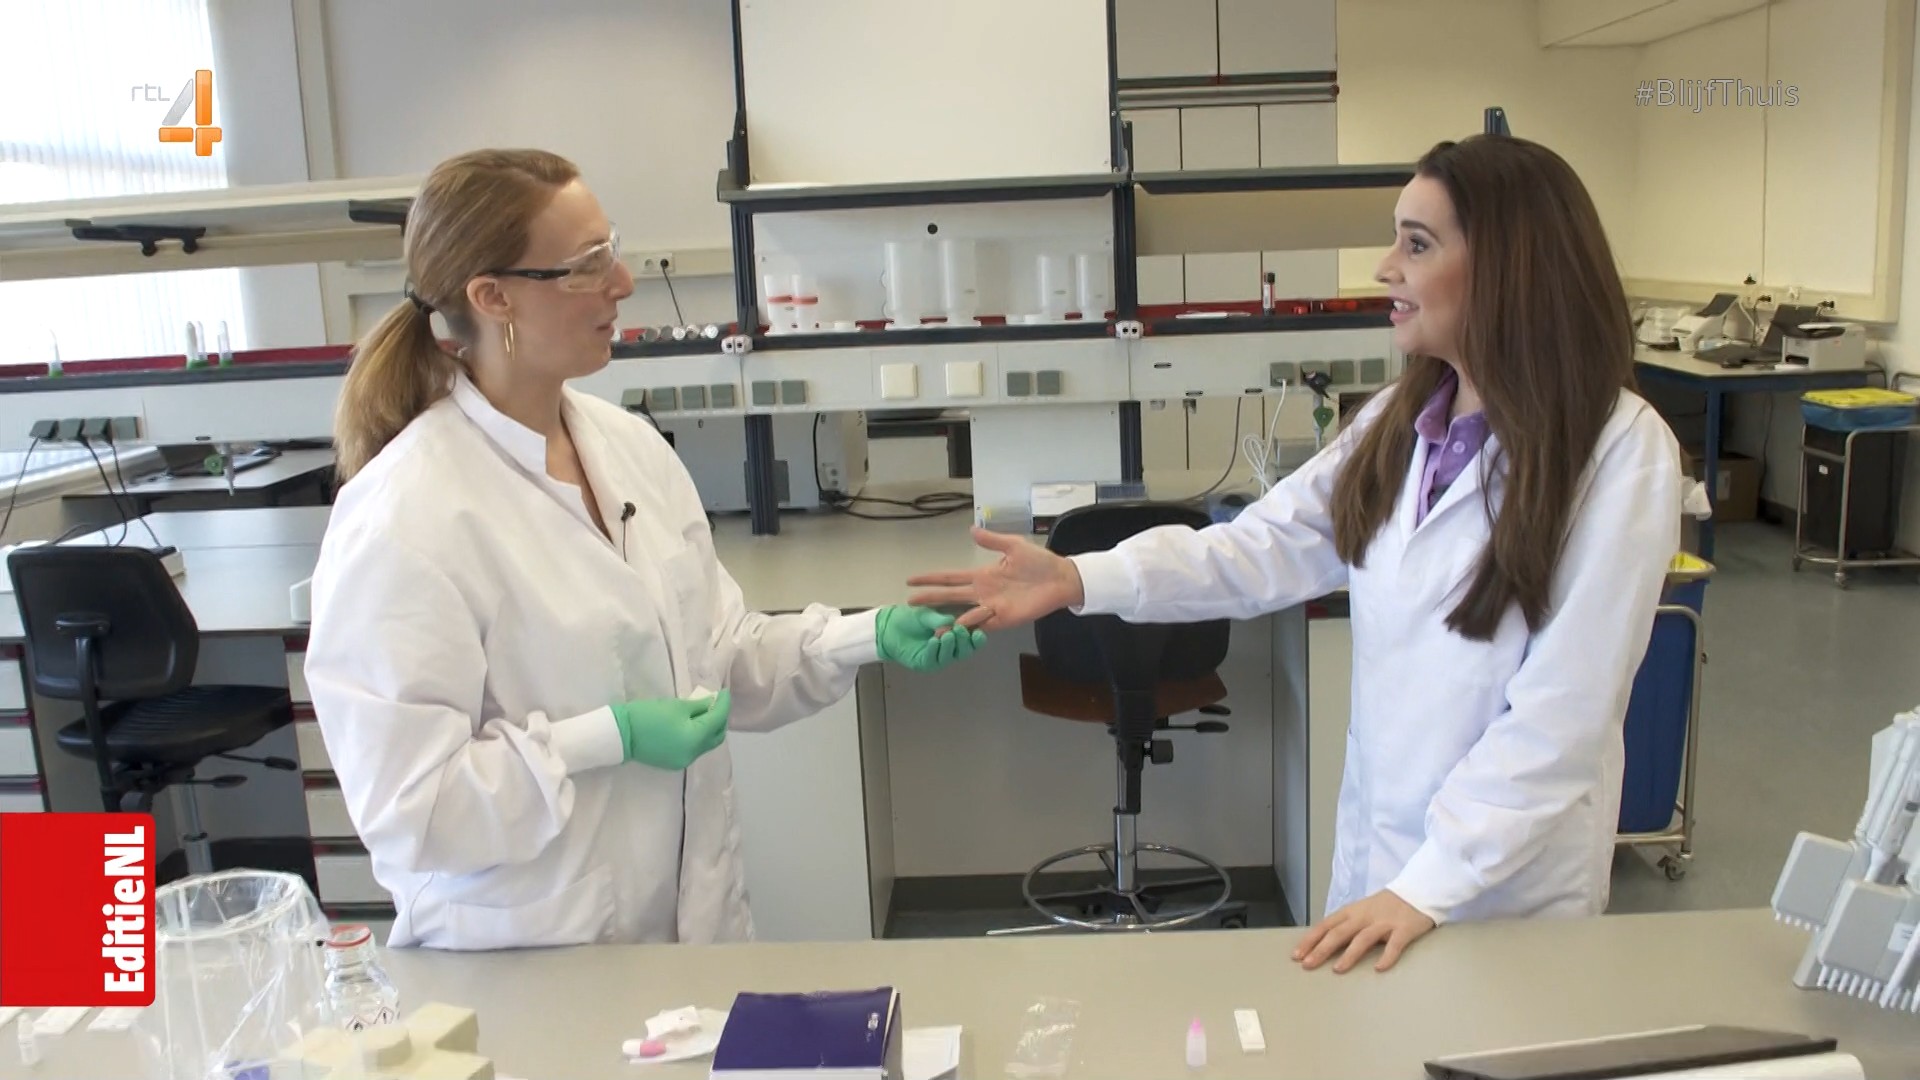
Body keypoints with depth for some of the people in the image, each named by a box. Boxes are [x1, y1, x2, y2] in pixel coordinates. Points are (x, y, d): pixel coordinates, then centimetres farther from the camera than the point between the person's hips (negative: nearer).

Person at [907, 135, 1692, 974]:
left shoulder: (1622, 452, -18)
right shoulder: (1401, 422, 1)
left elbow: (1561, 715, -21)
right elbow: (1267, 546, -6)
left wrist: (1431, 885, -23)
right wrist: (1081, 580, -17)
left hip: (1511, 891, -5)